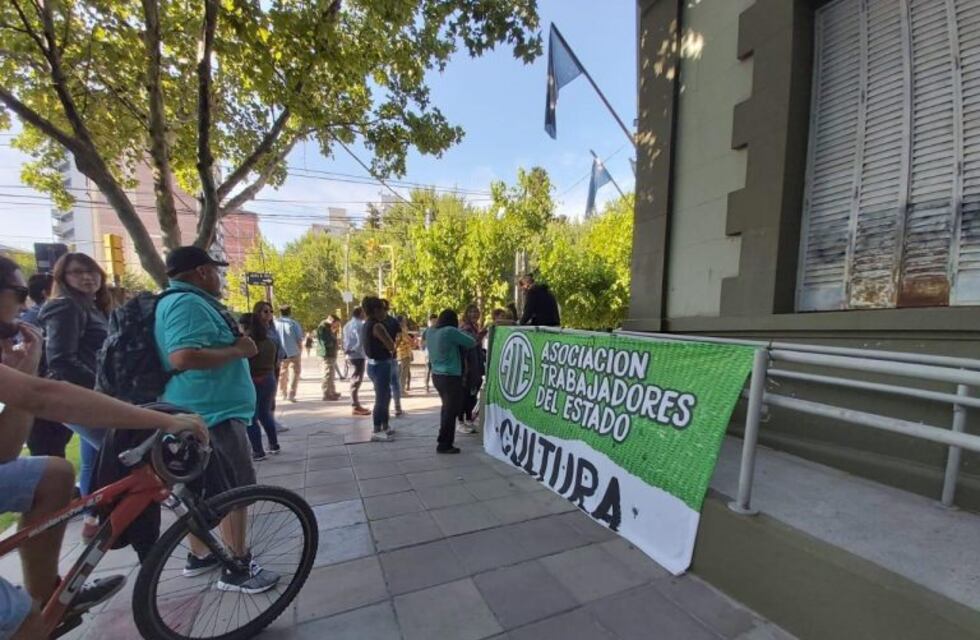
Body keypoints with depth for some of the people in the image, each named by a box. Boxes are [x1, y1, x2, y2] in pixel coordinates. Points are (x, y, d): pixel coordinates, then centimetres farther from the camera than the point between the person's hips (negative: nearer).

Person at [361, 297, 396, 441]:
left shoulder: (366, 326, 11)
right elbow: (391, 346, -18)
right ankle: (377, 432, 8)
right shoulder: (377, 326, -19)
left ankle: (384, 427, 30)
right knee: (381, 398, -1)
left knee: (385, 396, 20)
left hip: (373, 364, 10)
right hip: (380, 365, -10)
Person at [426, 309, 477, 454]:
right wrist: (461, 332, 8)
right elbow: (472, 343, -12)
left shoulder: (430, 332, 4)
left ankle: (444, 440, 30)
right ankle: (444, 445, 9)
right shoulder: (450, 331, -17)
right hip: (451, 377, -8)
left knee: (446, 408, 20)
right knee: (451, 411, 2)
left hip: (437, 375, 8)